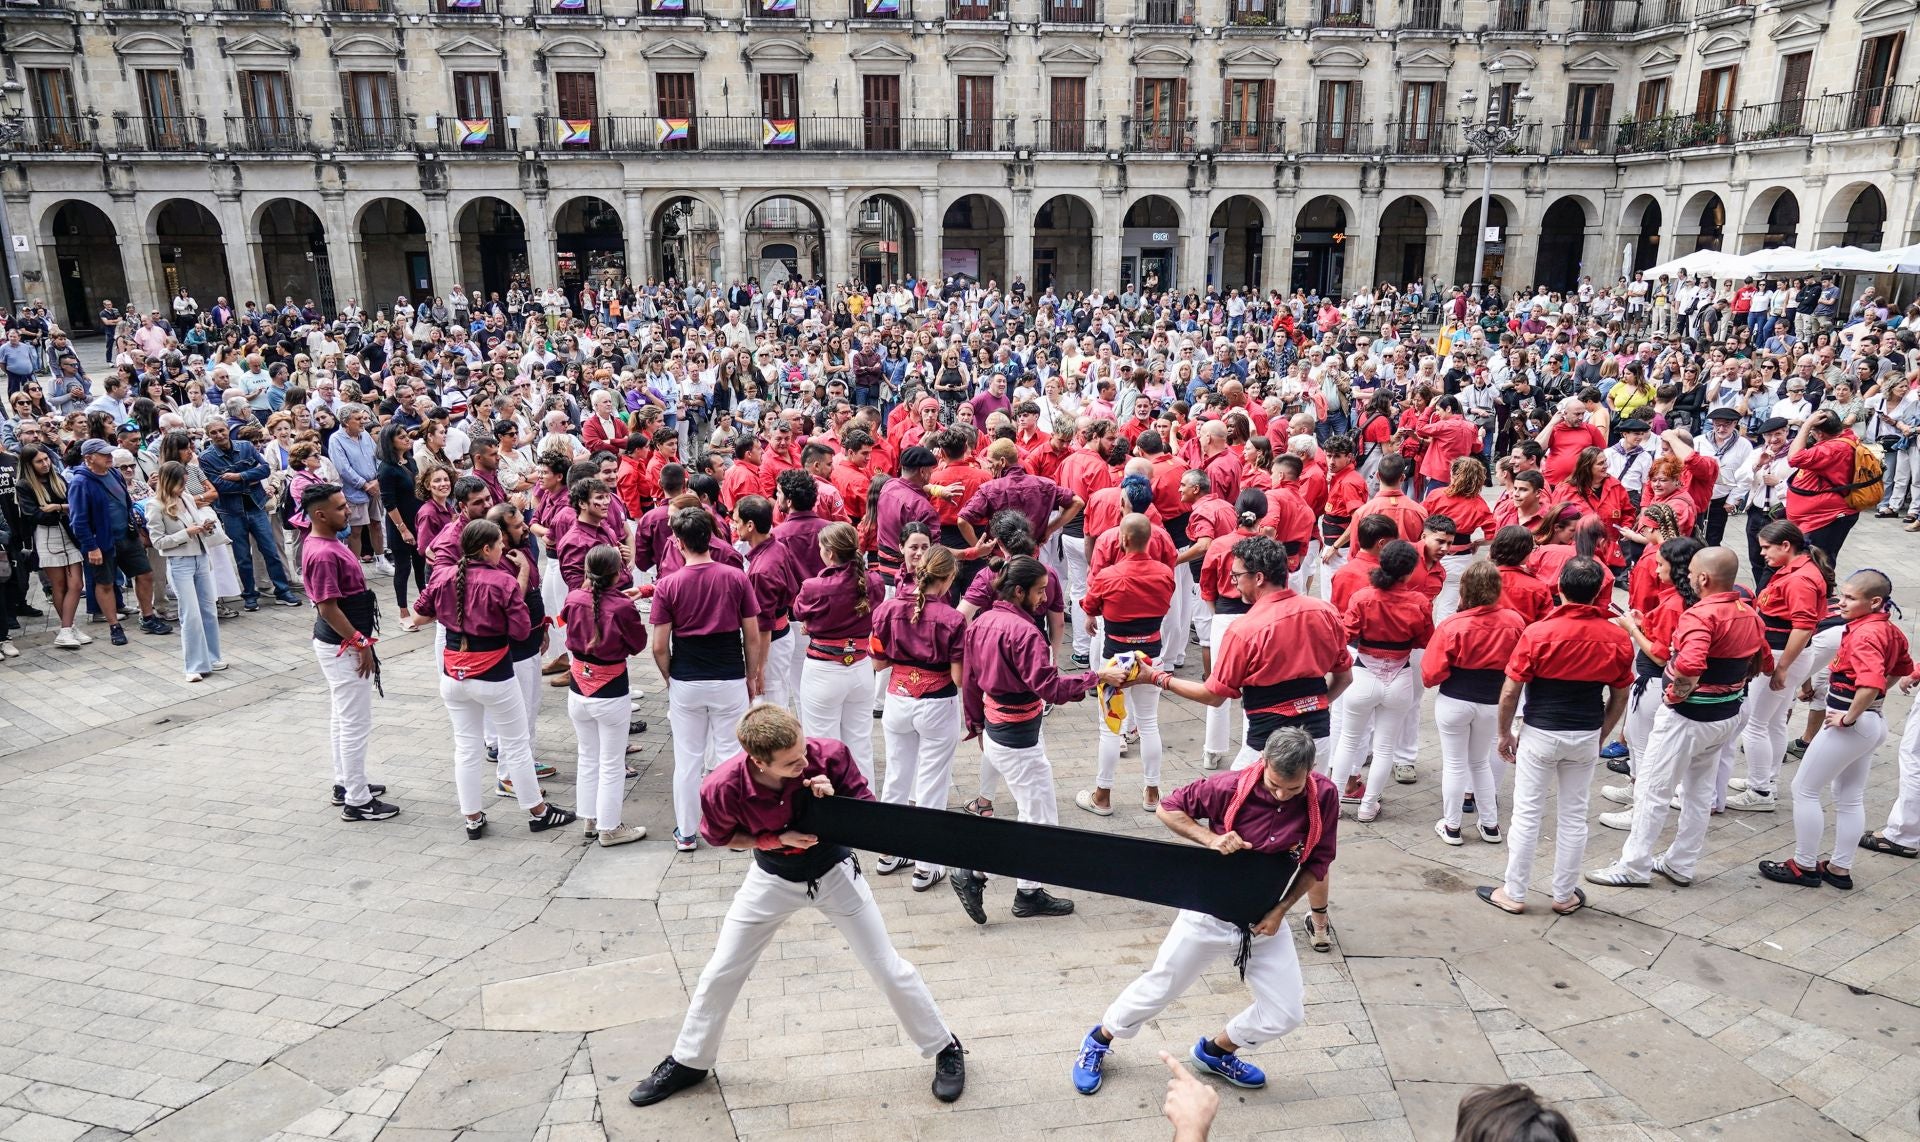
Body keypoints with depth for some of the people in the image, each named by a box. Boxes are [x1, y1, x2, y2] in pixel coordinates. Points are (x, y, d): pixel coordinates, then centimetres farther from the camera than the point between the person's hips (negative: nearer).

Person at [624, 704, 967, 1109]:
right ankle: (689, 1062, 36)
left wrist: (835, 802, -37)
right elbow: (721, 838, -8)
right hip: (772, 878, 1)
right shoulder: (722, 787, -31)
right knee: (720, 973, 11)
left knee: (889, 969, 5)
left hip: (835, 873, -1)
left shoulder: (828, 755, -31)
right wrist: (777, 839, -24)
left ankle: (944, 1048, 26)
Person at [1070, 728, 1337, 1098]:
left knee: (1286, 1015, 5)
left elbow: (1317, 862, -2)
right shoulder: (1230, 787, -24)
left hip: (1265, 919, 3)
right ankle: (1099, 1041, 35)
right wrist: (1211, 838, -26)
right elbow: (1168, 808, -10)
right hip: (1210, 913, -3)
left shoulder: (1324, 796, -17)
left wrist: (1281, 909, -10)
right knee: (1156, 991, 8)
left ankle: (1215, 1051, 33)